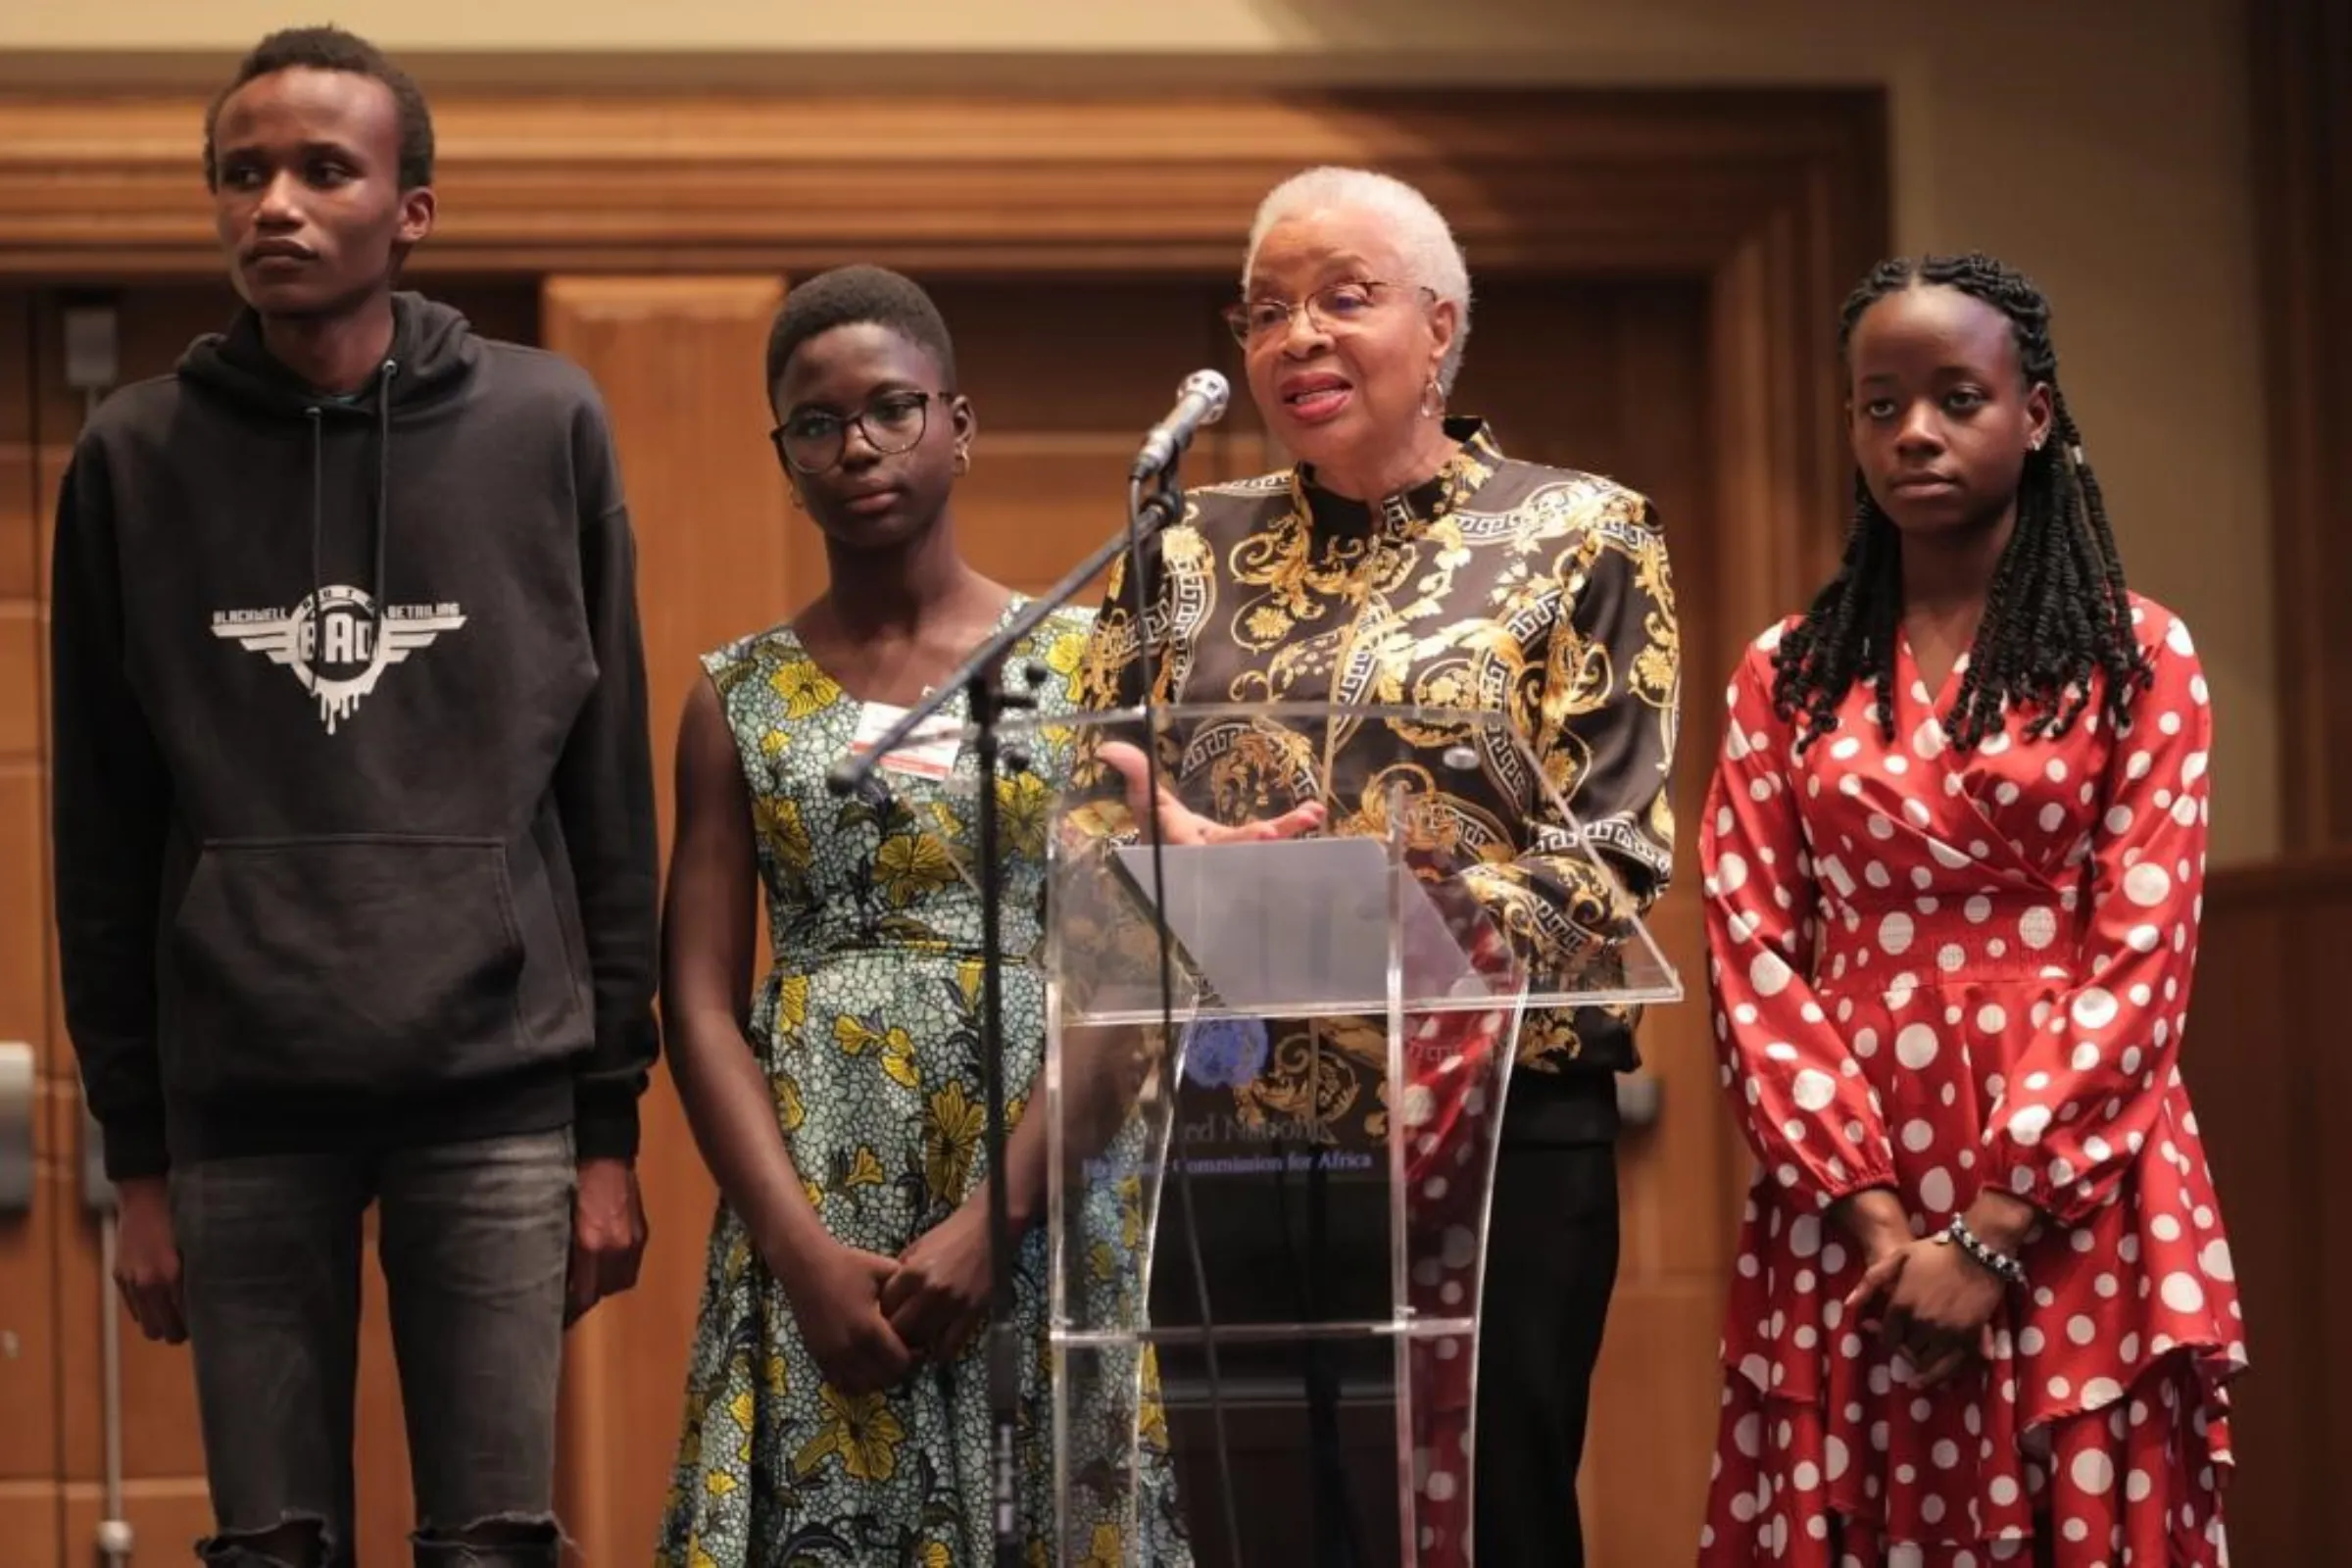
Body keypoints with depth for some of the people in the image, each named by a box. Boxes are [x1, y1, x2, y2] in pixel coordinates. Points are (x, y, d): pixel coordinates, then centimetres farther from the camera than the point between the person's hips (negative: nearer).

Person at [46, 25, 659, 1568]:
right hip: (241, 1099, 1)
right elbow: (104, 837, 6)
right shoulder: (135, 456, 4)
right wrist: (136, 1149, 3)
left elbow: (608, 800, 4)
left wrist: (612, 1117, 2)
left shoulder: (546, 428, 2)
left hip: (498, 1089, -1)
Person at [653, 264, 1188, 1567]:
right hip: (806, 1218, 1)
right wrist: (806, 1251, -11)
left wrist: (987, 1222, -15)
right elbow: (700, 1005, 1)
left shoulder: (1081, 665, 3)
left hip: (1033, 1201, -1)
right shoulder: (740, 698, 7)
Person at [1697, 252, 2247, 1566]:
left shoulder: (2143, 661, 2)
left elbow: (2140, 966, -5)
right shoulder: (1786, 678, 9)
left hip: (2066, 1218, -2)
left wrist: (1987, 1232, -13)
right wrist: (1873, 1212, -10)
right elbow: (1753, 958, 2)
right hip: (1842, 1220, 2)